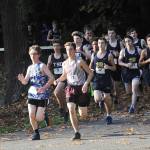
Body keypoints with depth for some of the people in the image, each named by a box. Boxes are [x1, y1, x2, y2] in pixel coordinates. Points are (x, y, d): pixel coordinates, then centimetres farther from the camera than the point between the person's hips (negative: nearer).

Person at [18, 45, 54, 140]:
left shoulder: (42, 66, -8)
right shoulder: (30, 68, 11)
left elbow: (52, 78, -13)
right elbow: (25, 82, 8)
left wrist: (44, 88, -24)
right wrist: (22, 79, -15)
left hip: (42, 95, -5)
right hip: (32, 94, 5)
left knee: (38, 118, -6)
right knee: (31, 115, -8)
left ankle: (44, 115, 29)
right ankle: (36, 133, 11)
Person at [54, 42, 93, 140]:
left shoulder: (80, 62, -8)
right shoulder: (65, 64, 6)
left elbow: (90, 73, -4)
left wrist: (86, 83, -17)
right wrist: (57, 80, 2)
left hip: (81, 88, -3)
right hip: (70, 88, 3)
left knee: (82, 114, 5)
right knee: (71, 110, -17)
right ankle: (77, 133, -12)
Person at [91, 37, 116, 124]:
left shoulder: (109, 55, -3)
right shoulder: (94, 55, 5)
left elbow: (114, 68, 2)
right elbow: (91, 67, 18)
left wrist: (108, 67, -18)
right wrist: (91, 70, -4)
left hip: (106, 79, -1)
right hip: (97, 79, 2)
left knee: (107, 98, 5)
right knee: (97, 99, -12)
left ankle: (109, 116, 23)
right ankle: (101, 98, 25)